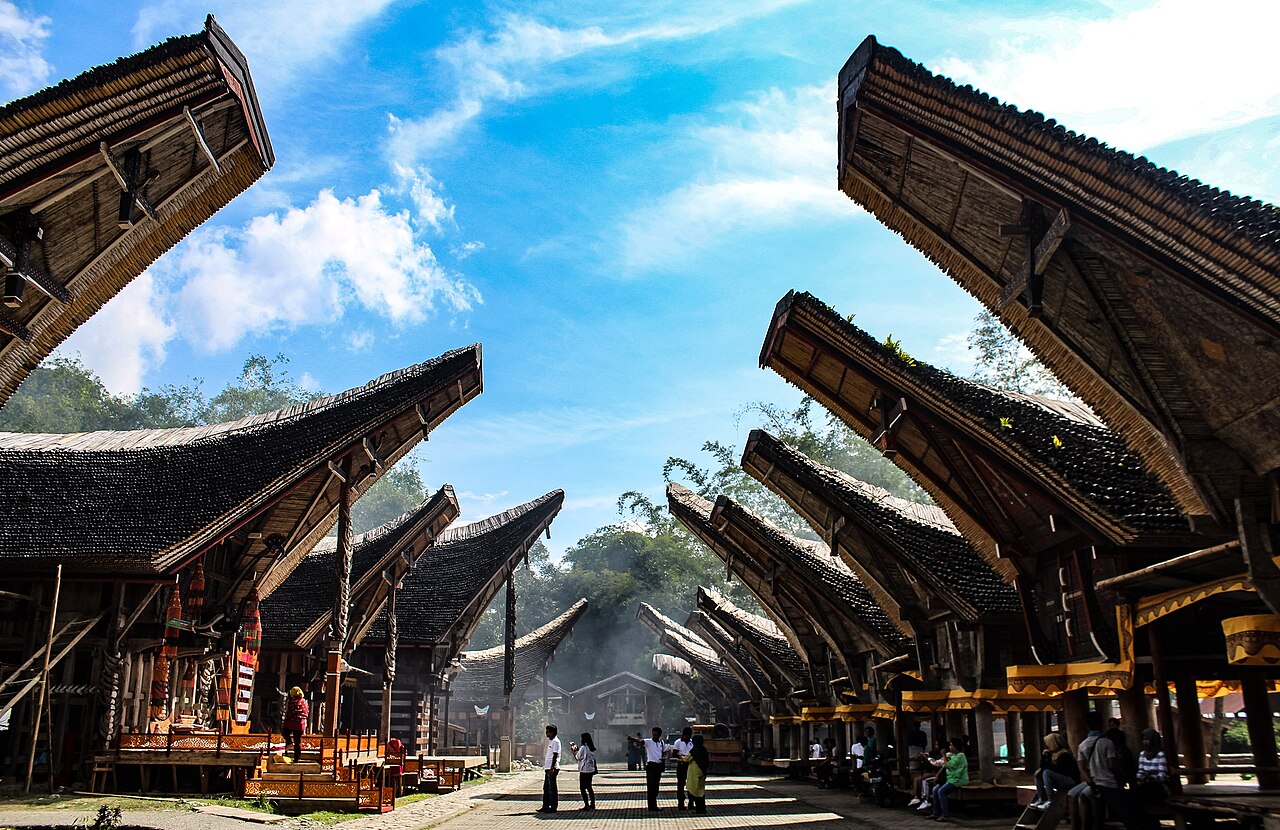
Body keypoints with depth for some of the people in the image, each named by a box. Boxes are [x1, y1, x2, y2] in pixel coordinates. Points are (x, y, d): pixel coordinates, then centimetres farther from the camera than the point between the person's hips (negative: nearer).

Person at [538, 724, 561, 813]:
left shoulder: (555, 741, -12)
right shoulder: (550, 741, 17)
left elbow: (555, 755, -18)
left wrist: (552, 768, -22)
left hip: (552, 768, -10)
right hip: (547, 768, 10)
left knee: (552, 788, -5)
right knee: (546, 788, 13)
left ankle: (554, 807, 0)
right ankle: (545, 806, 20)